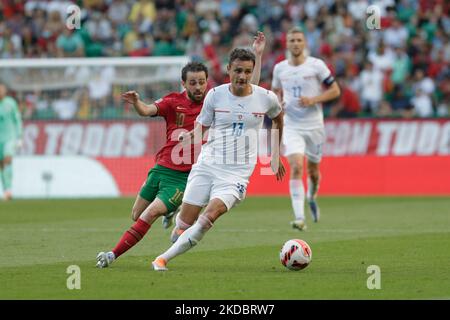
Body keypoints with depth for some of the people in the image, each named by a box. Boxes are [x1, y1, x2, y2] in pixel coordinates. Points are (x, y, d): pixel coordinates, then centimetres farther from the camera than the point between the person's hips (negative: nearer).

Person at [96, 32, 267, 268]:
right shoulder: (174, 102, -2)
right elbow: (147, 111, -18)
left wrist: (257, 55, -11)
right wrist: (136, 102, -40)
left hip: (184, 177, -3)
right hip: (162, 168, 3)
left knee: (149, 216, -17)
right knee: (136, 215, 16)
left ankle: (114, 255, -7)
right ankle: (170, 210, 46)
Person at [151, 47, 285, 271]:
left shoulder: (266, 98, 0)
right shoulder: (215, 95, -1)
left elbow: (278, 118, 21)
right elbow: (201, 127, 8)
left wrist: (276, 156, 26)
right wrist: (192, 137, -12)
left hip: (236, 173, -2)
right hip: (207, 165, 2)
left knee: (208, 219, -23)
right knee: (185, 220, -2)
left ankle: (164, 258, -17)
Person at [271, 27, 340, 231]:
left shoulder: (316, 65, -6)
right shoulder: (280, 68, 3)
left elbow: (335, 90, -2)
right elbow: (276, 90, 21)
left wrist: (313, 100, -16)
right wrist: (277, 103, -2)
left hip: (314, 125, 0)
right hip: (291, 126, 0)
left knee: (313, 170, 12)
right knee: (296, 168, -18)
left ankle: (311, 198, 47)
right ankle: (299, 218, -22)